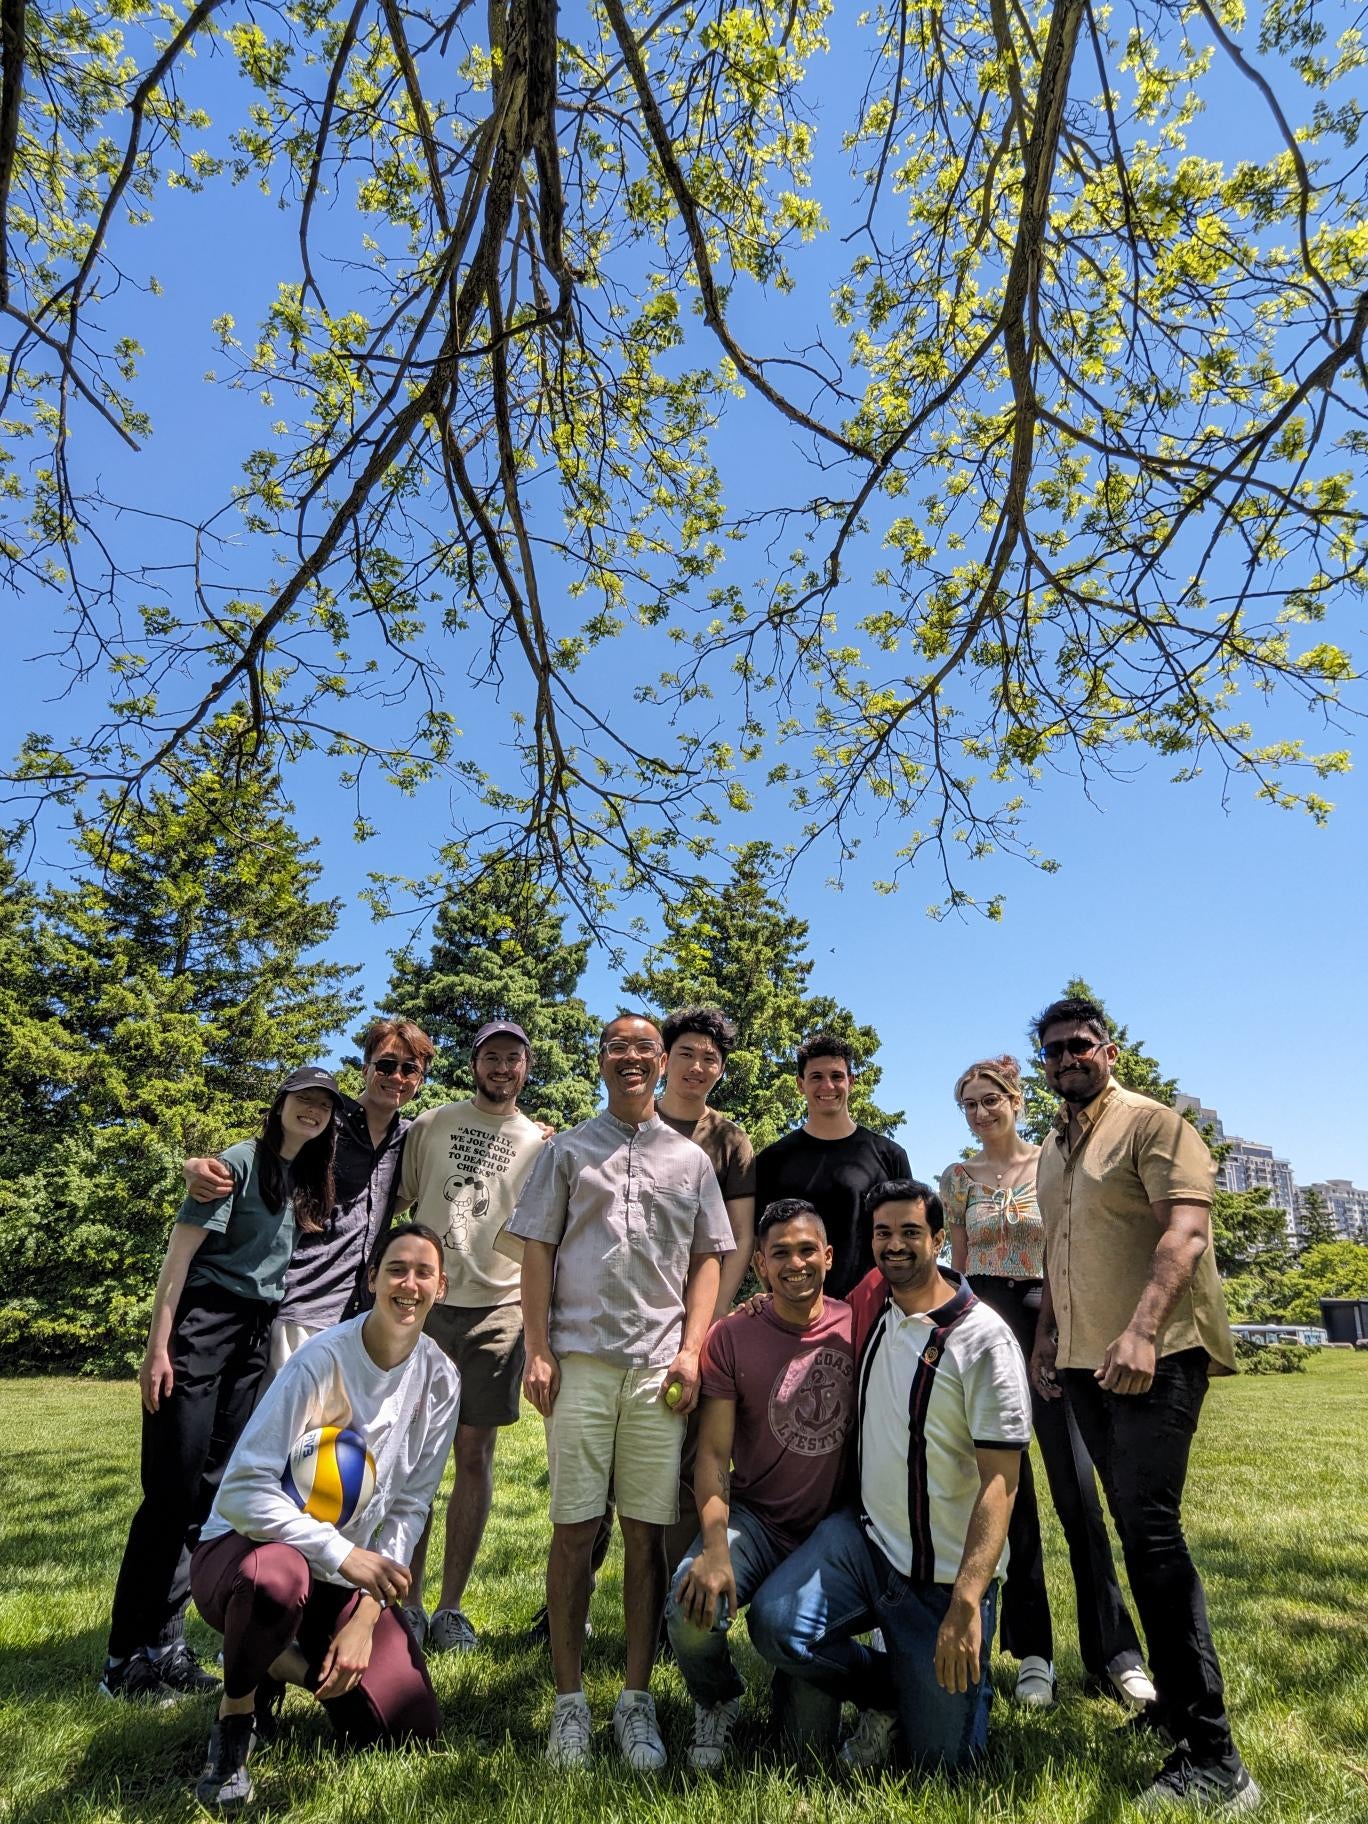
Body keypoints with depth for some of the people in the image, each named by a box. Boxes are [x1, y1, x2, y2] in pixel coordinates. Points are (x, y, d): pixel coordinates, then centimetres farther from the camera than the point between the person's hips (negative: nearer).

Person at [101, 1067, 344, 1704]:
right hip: (201, 1324, -7)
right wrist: (157, 1346, -14)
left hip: (256, 1339, 7)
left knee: (213, 1491, 8)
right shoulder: (239, 1161, -9)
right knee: (172, 1490, -4)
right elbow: (181, 1250, -11)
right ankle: (128, 1657, 8)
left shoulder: (303, 1182, 12)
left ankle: (165, 1644, 19)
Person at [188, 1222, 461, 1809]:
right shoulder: (322, 1361, -24)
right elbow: (242, 1491, -27)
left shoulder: (440, 1379, -8)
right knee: (276, 1578, -40)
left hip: (349, 1575, 5)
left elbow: (409, 1506, -2)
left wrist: (365, 1617, -10)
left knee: (411, 1730, -7)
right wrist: (343, 1555, -33)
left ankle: (293, 1661, 20)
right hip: (247, 1546, -4)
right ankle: (235, 1716, -7)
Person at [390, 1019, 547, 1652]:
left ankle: (451, 1606, 20)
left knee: (474, 1456, 6)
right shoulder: (431, 1124, 6)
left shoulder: (540, 1144, 6)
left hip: (498, 1310, 0)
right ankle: (407, 1600, 20)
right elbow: (394, 1202, 9)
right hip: (425, 1302, 0)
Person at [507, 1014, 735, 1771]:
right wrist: (539, 1351, -2)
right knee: (573, 1530, 3)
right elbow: (537, 1252, 6)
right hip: (579, 1358, -1)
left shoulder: (690, 1159, 12)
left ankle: (636, 1697, 18)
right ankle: (569, 1699, 16)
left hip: (660, 1364, 1)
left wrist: (691, 1350, 0)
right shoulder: (566, 1150, 9)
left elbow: (707, 1259, 11)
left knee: (646, 1532, 5)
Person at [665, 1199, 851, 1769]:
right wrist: (715, 1549, -24)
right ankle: (717, 1701, 7)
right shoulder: (731, 1336, -8)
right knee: (691, 1612, -30)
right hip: (753, 1519, 0)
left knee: (814, 1735, -5)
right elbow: (713, 1454, -10)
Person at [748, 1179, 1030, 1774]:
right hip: (866, 1535, 4)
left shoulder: (985, 1341, -18)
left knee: (940, 1761, 1)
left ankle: (965, 1681, 34)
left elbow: (1000, 1481, -20)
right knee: (776, 1623, -20)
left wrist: (966, 1603, -26)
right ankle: (887, 1693, 10)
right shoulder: (873, 1297, -3)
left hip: (947, 1575, -4)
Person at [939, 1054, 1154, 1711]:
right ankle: (1032, 1651, 19)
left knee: (1074, 1483, -2)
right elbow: (957, 1263, 10)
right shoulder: (958, 1176, 5)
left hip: (1049, 1317, -1)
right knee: (1007, 1486, 7)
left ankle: (1114, 1650, 14)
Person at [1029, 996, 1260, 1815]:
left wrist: (1141, 1331, -30)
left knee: (1150, 1525, -12)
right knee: (1137, 1529, 14)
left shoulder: (1154, 1123, -8)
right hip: (1085, 1362, 7)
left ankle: (1211, 1758, -3)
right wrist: (1047, 1336, 15)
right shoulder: (1052, 1152, 15)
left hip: (1157, 1356, -7)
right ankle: (1176, 1699, 27)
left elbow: (1186, 1230, -20)